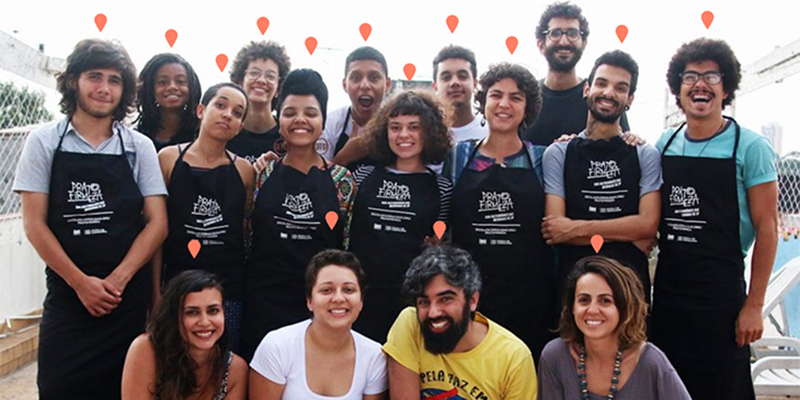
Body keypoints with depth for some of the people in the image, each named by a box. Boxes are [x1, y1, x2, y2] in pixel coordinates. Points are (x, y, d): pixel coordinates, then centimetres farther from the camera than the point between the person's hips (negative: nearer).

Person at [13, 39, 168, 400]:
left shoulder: (139, 147, 4)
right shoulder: (45, 142, 3)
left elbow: (157, 223, 0)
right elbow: (34, 224, -2)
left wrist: (117, 281, -11)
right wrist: (80, 282, -10)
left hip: (131, 296, 1)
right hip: (66, 295, 0)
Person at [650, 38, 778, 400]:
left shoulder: (750, 147, -6)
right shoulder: (664, 145, 7)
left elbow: (766, 228, -7)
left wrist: (754, 305, -10)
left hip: (721, 293, -4)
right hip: (666, 289, 4)